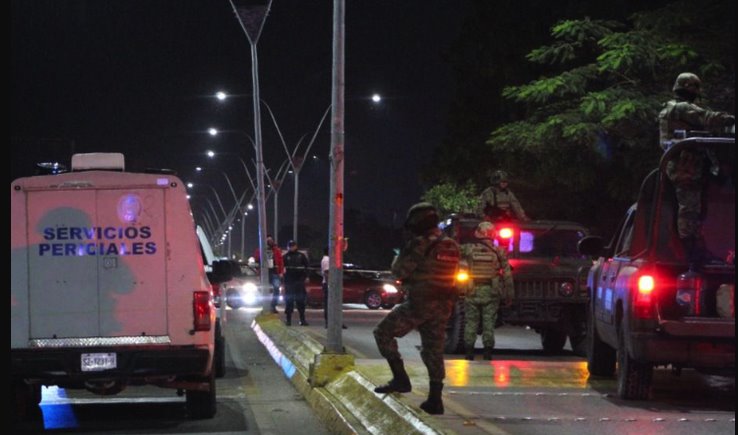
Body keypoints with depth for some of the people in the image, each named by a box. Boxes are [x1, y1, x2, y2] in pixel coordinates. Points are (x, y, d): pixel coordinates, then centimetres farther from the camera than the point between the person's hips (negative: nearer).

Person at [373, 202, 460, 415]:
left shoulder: (419, 244, -14)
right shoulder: (451, 246, 10)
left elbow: (399, 271, -11)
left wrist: (400, 256, 10)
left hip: (419, 304, -7)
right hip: (443, 306, 7)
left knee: (383, 333, 6)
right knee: (434, 350, 12)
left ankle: (400, 379, -2)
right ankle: (435, 400, 11)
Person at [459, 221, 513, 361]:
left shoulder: (468, 249, -3)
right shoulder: (498, 252, 0)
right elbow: (507, 275, 2)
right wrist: (509, 295, 7)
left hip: (473, 292, 0)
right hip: (491, 293, 0)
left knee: (471, 323, 8)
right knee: (488, 323, 5)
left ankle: (469, 352, 5)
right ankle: (488, 352, 2)